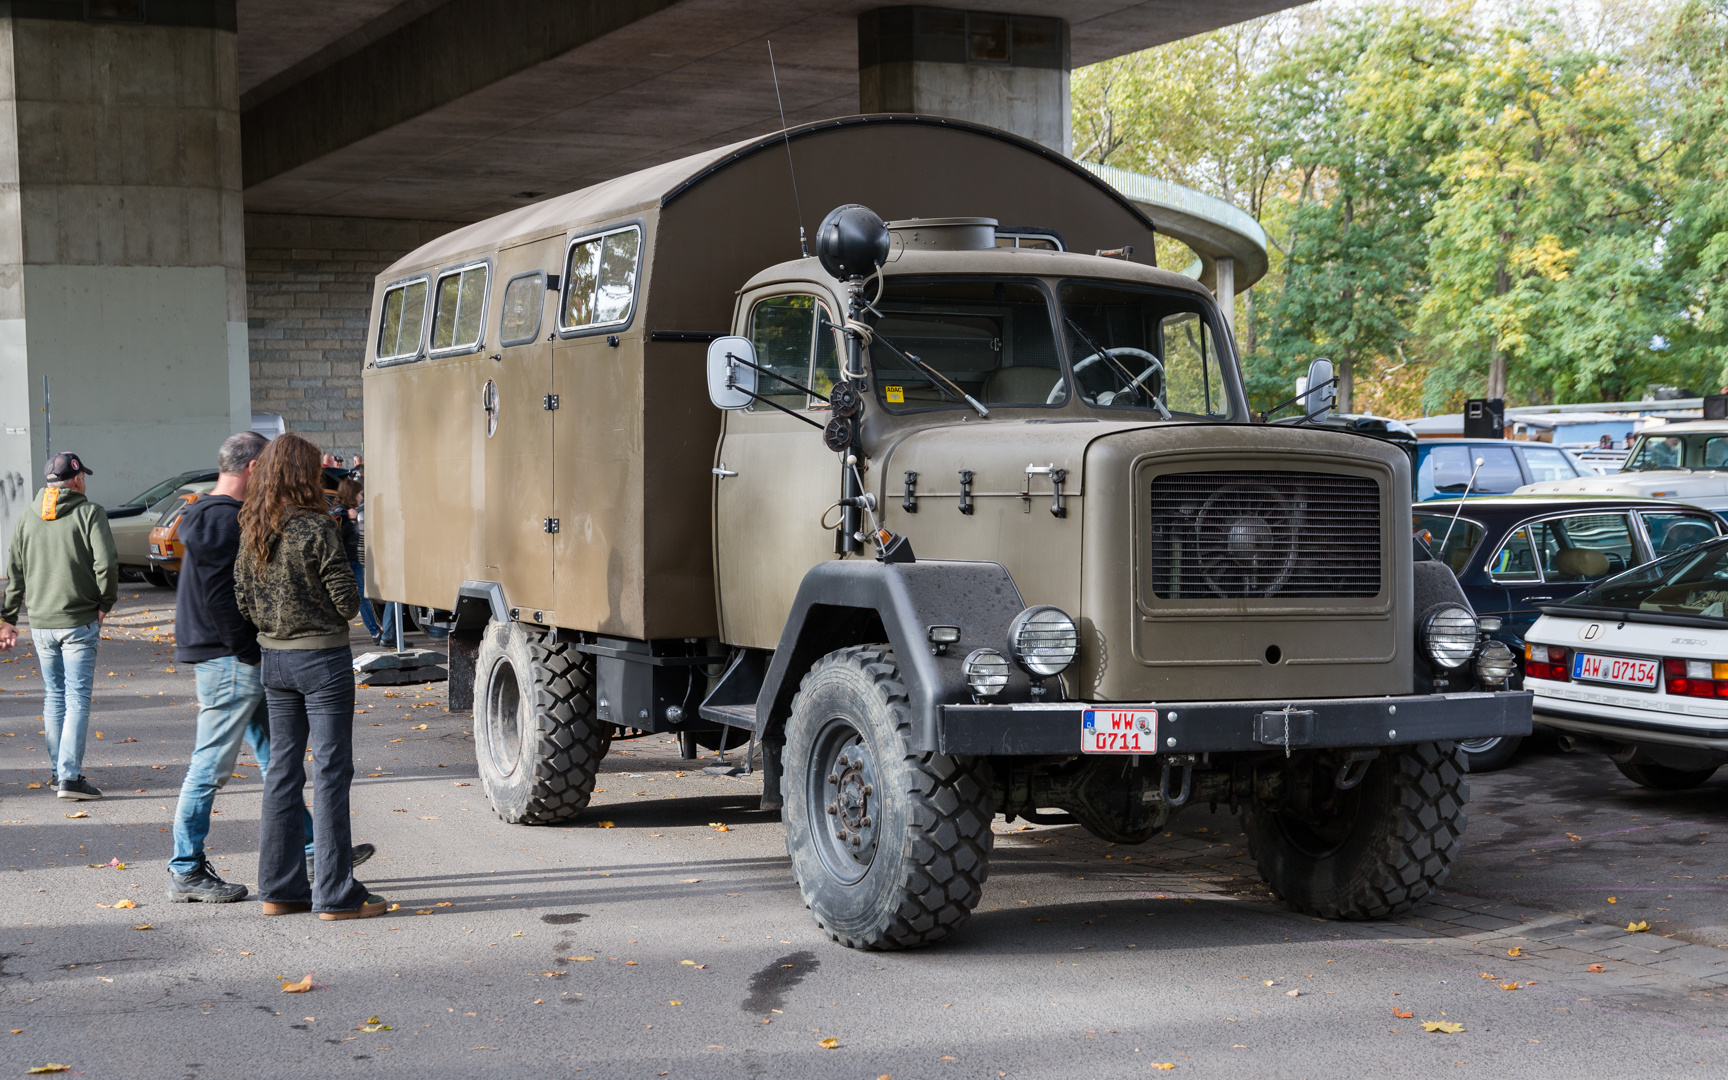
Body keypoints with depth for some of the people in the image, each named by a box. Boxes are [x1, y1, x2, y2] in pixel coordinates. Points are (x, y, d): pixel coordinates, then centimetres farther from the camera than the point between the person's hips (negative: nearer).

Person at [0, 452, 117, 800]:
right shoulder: (90, 513, -7)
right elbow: (106, 563, -16)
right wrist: (105, 603, -2)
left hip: (41, 625, 5)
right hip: (79, 622, -5)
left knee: (54, 697, 16)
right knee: (77, 699, -4)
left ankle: (60, 771, 22)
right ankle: (69, 775, -11)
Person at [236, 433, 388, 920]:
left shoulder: (251, 531, 4)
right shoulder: (315, 528, -16)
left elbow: (244, 601, 8)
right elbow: (347, 600, -14)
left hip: (273, 658, 7)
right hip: (322, 659, -7)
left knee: (283, 770, 13)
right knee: (331, 771, -1)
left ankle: (279, 888, 18)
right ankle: (336, 894, 2)